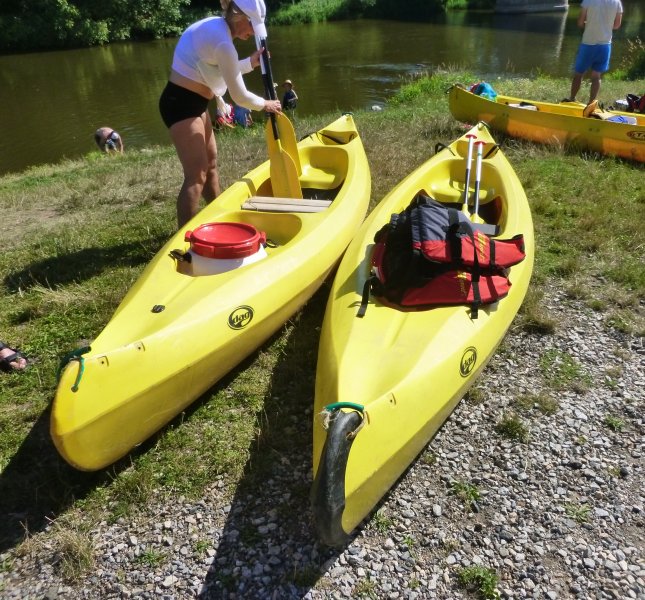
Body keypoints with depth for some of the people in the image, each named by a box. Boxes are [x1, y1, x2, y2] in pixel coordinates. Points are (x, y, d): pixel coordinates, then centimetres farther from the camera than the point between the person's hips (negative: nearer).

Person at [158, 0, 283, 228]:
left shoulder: (215, 26, 8)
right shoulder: (223, 42, -22)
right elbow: (239, 97, -16)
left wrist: (250, 63, 17)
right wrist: (265, 104, 0)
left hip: (192, 102, 10)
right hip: (181, 104, -10)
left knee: (210, 163, 18)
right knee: (196, 175, -11)